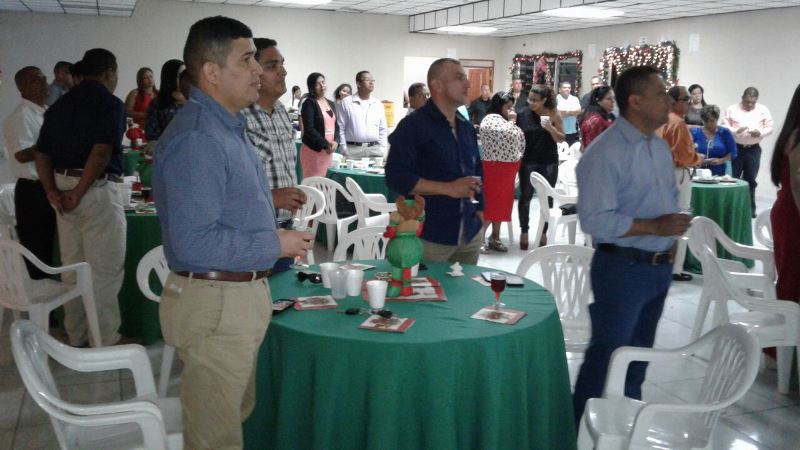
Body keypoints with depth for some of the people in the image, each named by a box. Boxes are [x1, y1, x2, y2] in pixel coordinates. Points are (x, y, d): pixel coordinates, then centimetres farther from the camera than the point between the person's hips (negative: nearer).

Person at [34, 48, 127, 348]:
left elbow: (42, 154, 8)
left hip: (63, 189, 7)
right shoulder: (110, 104, -8)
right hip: (98, 189, -7)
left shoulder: (59, 106, 13)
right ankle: (105, 341, 5)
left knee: (72, 267, 15)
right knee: (104, 270, 0)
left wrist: (52, 192, -2)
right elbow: (101, 152, -20)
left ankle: (76, 337, 24)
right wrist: (79, 193, -16)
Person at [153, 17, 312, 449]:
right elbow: (193, 242, -28)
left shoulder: (227, 127, 12)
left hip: (243, 293, 10)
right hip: (214, 302, -10)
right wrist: (275, 245, -18)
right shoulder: (197, 138, -22)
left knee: (239, 415, 24)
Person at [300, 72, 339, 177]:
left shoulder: (331, 104, 16)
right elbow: (309, 129, -13)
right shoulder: (309, 104, -6)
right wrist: (326, 144, -13)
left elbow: (336, 126, 15)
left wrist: (335, 142, -4)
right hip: (313, 150, -7)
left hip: (329, 151, 7)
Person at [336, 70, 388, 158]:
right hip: (353, 149, -4)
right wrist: (344, 150, -6)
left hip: (375, 149, 4)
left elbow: (383, 130, 16)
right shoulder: (346, 103, 1)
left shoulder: (378, 104, 13)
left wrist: (382, 149, 6)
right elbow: (340, 129, -1)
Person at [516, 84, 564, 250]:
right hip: (528, 161, 0)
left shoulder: (553, 114, -3)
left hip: (549, 163, 0)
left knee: (547, 197, 6)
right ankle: (524, 231, 16)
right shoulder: (523, 114, -3)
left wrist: (550, 128, -20)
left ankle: (544, 232, 18)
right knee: (525, 196, 3)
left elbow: (561, 139, -3)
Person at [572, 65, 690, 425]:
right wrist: (654, 227, -23)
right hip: (622, 269, -8)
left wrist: (673, 228, 3)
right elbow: (594, 220, -25)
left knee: (639, 353, 20)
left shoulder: (660, 147, 9)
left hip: (659, 267, 9)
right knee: (608, 354, 0)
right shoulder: (605, 153, -18)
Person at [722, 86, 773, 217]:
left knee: (750, 179, 6)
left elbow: (769, 127, 4)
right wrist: (736, 131, -22)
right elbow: (724, 127, -4)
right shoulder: (732, 109, -1)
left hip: (753, 149, 1)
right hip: (736, 148, -1)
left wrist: (760, 132, -17)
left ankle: (750, 208, 15)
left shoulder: (763, 110, 3)